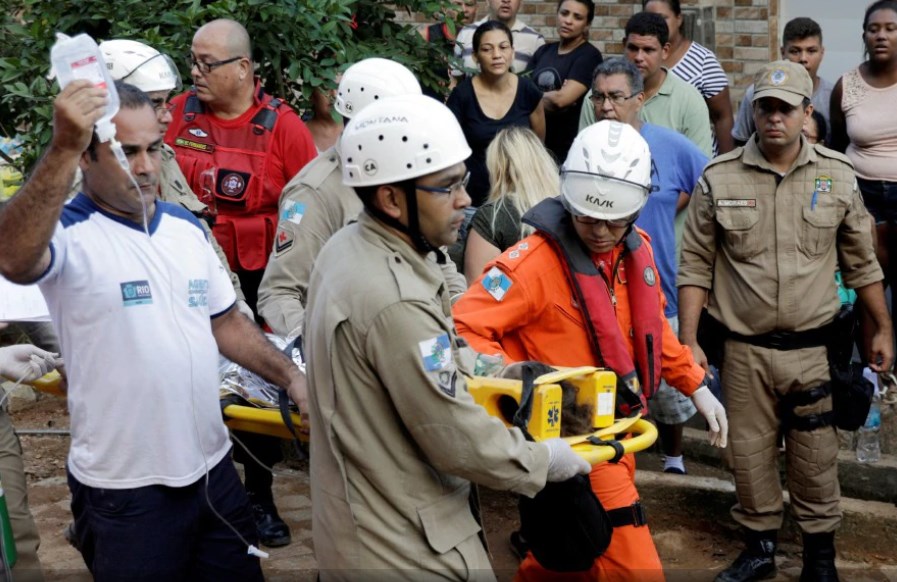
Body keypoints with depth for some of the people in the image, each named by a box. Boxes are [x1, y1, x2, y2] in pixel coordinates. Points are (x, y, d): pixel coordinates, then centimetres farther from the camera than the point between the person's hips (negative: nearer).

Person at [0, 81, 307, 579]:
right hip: (123, 488, -6)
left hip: (211, 466, 6)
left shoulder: (186, 227, 7)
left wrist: (291, 378, 6)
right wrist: (62, 149, -46)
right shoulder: (69, 233, -14)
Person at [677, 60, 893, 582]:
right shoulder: (719, 178, -4)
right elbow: (696, 265, 0)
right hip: (744, 348, 0)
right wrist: (688, 340, -4)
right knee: (750, 452, 10)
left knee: (815, 456, 8)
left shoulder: (837, 175, 0)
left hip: (813, 346, 0)